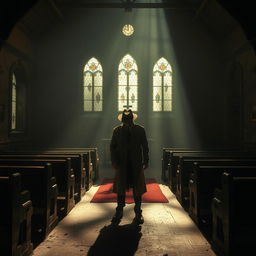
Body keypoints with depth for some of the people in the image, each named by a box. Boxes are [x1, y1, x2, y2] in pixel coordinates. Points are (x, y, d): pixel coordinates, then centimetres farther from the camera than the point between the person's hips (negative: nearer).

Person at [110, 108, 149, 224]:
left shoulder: (140, 130, 0)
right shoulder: (117, 130, 2)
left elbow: (145, 147, 3)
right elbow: (113, 147, 4)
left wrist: (145, 162, -2)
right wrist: (114, 162, -5)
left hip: (136, 164, 0)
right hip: (122, 164, 1)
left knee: (137, 190, 5)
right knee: (120, 190, 7)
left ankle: (138, 213, 18)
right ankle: (119, 213, 21)